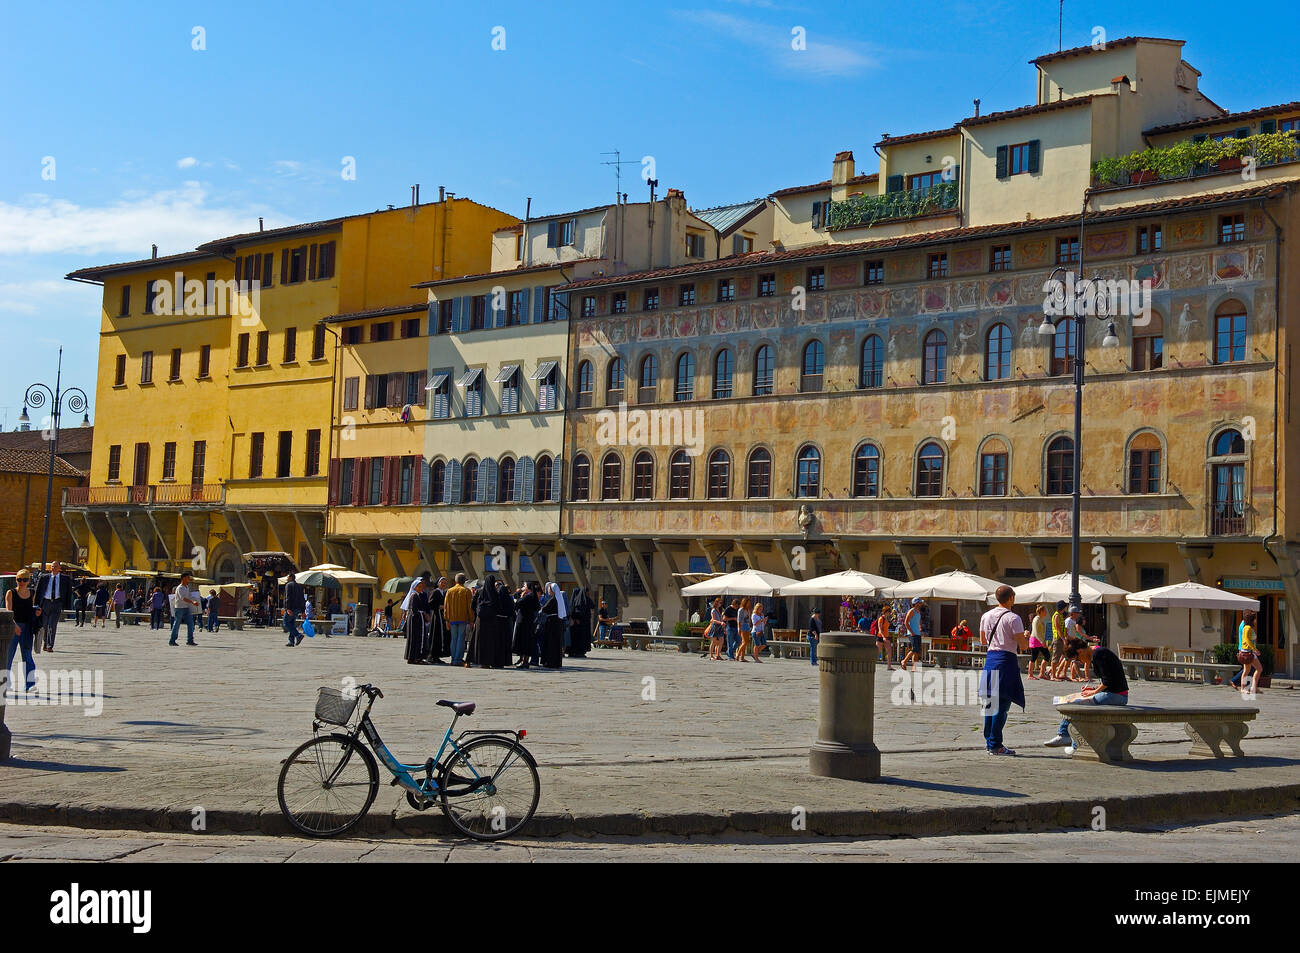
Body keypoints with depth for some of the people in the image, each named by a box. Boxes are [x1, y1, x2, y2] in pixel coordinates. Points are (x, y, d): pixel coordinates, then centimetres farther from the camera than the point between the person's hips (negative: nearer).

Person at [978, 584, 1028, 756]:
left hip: (990, 658, 7)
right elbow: (1023, 645, -10)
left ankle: (988, 740, 20)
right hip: (1007, 660, -7)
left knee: (990, 701, 14)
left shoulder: (986, 616, 9)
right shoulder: (1013, 618, -10)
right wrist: (1026, 637, 11)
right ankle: (995, 745, -5)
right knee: (1002, 703, -4)